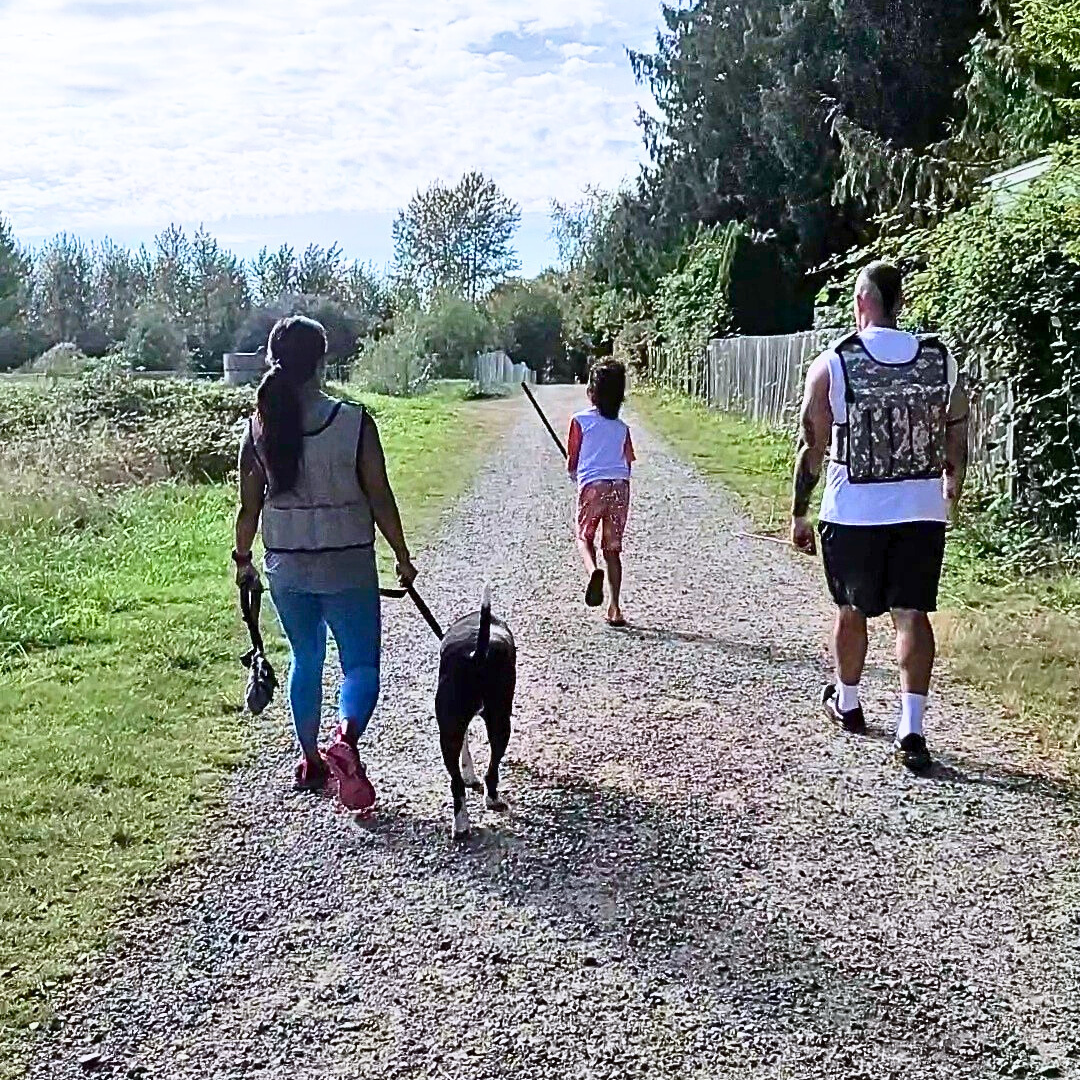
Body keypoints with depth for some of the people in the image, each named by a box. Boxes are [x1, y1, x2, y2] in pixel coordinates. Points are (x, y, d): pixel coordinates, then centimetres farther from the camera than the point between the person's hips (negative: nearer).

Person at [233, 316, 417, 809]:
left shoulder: (259, 426, -5)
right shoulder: (355, 422, -13)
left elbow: (249, 505, 1)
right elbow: (380, 498, -9)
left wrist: (243, 559, 16)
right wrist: (402, 556, 3)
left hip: (286, 566, 3)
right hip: (348, 565, -3)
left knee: (305, 659, 21)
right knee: (361, 663, 6)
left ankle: (310, 758, 28)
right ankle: (346, 739, -20)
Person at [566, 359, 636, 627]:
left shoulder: (581, 421, 2)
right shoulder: (622, 428, 12)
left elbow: (571, 462, 4)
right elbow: (628, 463, 13)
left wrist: (574, 475, 26)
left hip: (592, 485, -3)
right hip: (620, 485, 3)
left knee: (584, 537, 14)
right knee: (613, 548, 9)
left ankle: (593, 570, -20)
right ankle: (614, 608, 6)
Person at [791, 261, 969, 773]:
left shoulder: (831, 364, -7)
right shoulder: (940, 359, 2)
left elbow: (812, 447, -6)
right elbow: (957, 434, 10)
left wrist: (799, 514, 2)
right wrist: (953, 483, 28)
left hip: (853, 512, -1)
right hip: (923, 509, 2)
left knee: (853, 609, 16)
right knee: (912, 613, 3)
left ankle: (847, 703, 36)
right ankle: (911, 729, -6)